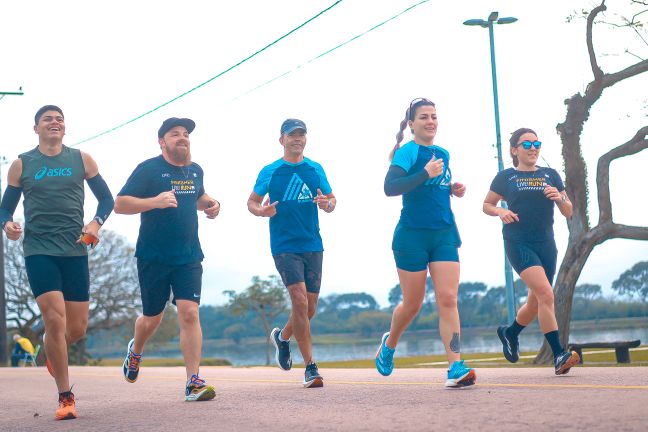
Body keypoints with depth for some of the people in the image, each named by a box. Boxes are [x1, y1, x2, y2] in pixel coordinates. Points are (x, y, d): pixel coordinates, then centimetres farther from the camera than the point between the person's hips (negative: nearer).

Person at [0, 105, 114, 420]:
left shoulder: (81, 159, 8)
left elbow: (106, 198, 13)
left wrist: (96, 223, -6)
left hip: (75, 251, 2)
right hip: (38, 251, -2)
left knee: (77, 328, 5)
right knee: (55, 319, -15)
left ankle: (52, 352, 43)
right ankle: (65, 397, -3)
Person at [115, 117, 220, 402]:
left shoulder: (195, 171, 10)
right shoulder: (148, 169, -7)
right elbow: (119, 204, -12)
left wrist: (210, 204, 7)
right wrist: (155, 201, -26)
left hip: (189, 258, 3)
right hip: (153, 258, -3)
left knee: (189, 313, -12)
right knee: (153, 317, 11)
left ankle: (193, 383, -12)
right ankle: (136, 351, 46)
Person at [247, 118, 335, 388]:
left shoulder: (316, 170, 10)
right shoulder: (270, 172, 2)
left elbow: (331, 201, 14)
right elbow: (252, 201, 8)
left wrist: (328, 204, -11)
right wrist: (261, 211, -15)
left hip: (313, 245, 4)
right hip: (284, 247, -4)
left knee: (309, 308, 7)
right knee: (300, 301, -16)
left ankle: (282, 337, 39)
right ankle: (310, 367, -10)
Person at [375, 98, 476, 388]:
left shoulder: (443, 154, 13)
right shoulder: (408, 151, -8)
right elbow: (390, 187, -23)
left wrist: (453, 189, 8)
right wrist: (426, 173, -27)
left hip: (444, 235, 5)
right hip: (412, 236, -5)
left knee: (448, 299, -8)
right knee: (413, 304, 7)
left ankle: (456, 368, -12)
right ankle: (389, 343, 36)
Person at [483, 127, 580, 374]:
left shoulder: (550, 175, 12)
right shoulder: (506, 177, 5)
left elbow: (568, 212, 12)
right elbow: (487, 205, 13)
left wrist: (559, 197, -10)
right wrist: (500, 211, -8)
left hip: (546, 244, 5)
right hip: (518, 244, -5)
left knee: (536, 303, 11)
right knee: (545, 294, -22)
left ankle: (510, 333, 42)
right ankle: (559, 356, -23)